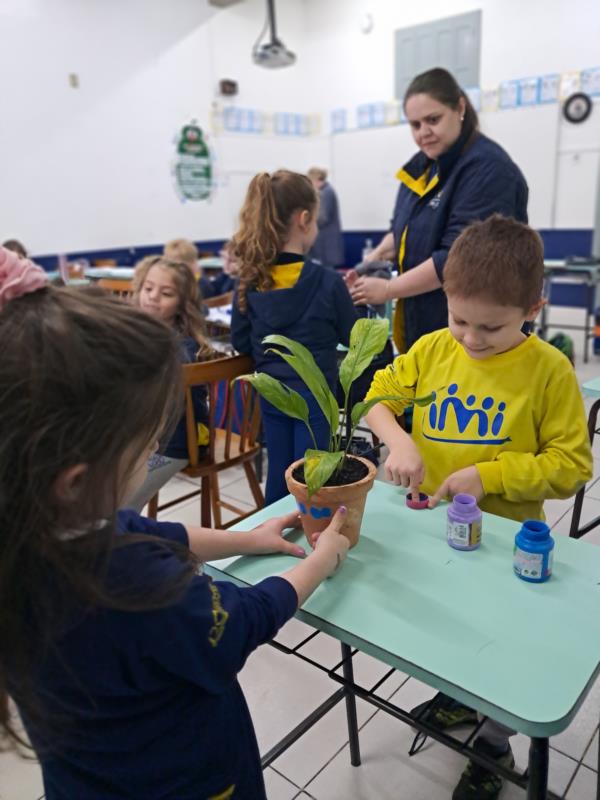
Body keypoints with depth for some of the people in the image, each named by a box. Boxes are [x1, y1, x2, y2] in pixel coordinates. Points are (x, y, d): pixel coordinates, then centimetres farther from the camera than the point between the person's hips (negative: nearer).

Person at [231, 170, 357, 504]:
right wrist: (344, 297, 10)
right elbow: (353, 337, -5)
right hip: (314, 395, -4)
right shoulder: (327, 281, -17)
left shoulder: (250, 282, -6)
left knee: (279, 476, 18)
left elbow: (241, 342, 1)